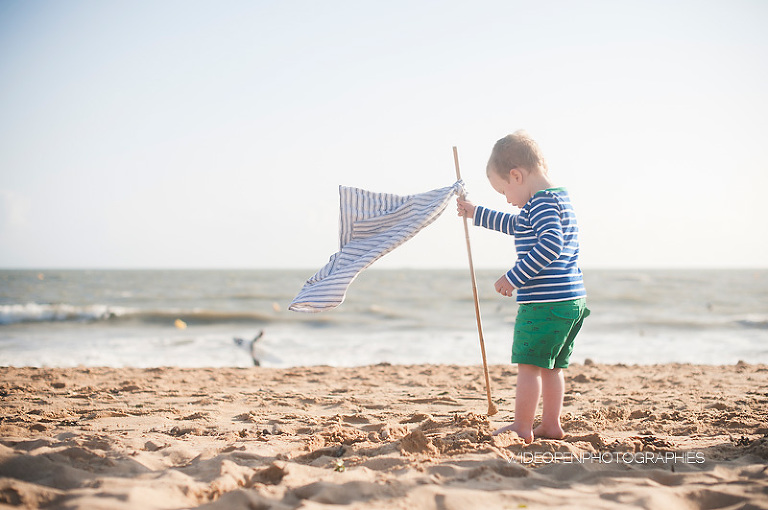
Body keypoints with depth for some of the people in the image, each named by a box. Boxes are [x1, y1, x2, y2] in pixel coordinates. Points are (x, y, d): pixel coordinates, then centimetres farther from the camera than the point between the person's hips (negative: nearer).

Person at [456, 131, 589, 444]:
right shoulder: (560, 199, 20)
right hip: (572, 301, 10)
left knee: (528, 364, -3)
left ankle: (522, 427, 1)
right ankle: (551, 425, 21)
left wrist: (514, 277, -24)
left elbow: (550, 243, -29)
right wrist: (477, 214, 42)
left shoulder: (541, 202, -13)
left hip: (545, 302, -10)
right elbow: (517, 226, 36)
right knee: (551, 366, 16)